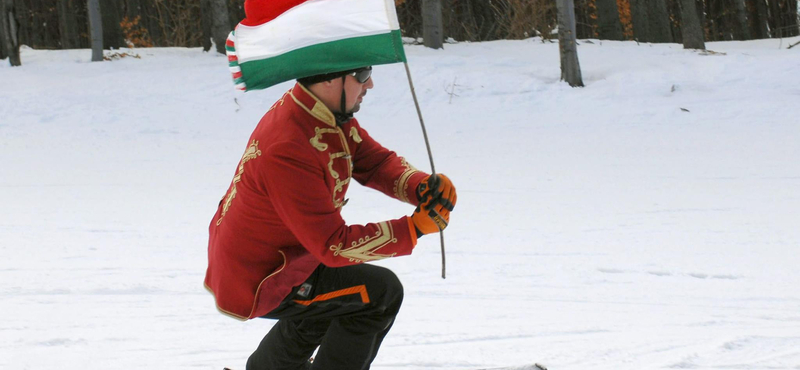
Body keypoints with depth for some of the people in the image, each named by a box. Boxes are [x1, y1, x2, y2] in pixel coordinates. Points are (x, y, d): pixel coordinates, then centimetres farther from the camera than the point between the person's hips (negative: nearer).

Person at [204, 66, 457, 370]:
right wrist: (414, 228, -30)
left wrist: (422, 186, -19)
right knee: (382, 292, -11)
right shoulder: (287, 151, -33)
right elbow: (334, 245, -31)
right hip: (257, 284, -10)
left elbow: (376, 160, 2)